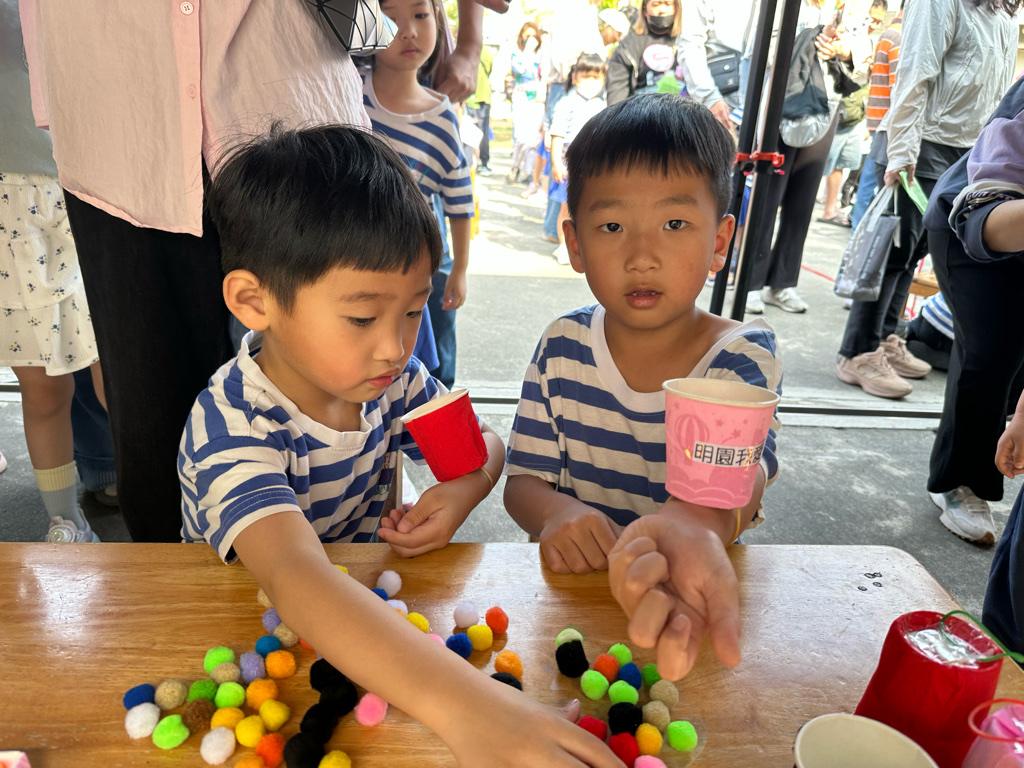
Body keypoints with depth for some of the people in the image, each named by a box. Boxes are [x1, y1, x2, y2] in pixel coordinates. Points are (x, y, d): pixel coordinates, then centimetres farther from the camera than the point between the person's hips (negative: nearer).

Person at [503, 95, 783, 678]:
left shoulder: (744, 356, -7)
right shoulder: (562, 348, -1)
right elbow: (524, 478, 2)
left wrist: (695, 521, -52)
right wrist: (556, 512, -23)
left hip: (690, 596, -2)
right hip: (572, 585, 3)